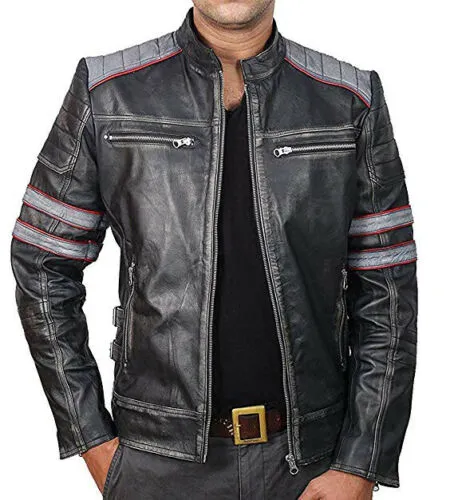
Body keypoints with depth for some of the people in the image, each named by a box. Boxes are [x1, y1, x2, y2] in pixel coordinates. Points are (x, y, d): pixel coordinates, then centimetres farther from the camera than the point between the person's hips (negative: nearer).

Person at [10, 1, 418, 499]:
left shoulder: (354, 102, -4)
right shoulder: (106, 92, -6)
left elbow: (388, 295, -2)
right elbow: (42, 268, 0)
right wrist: (92, 440, -2)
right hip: (159, 457, 0)